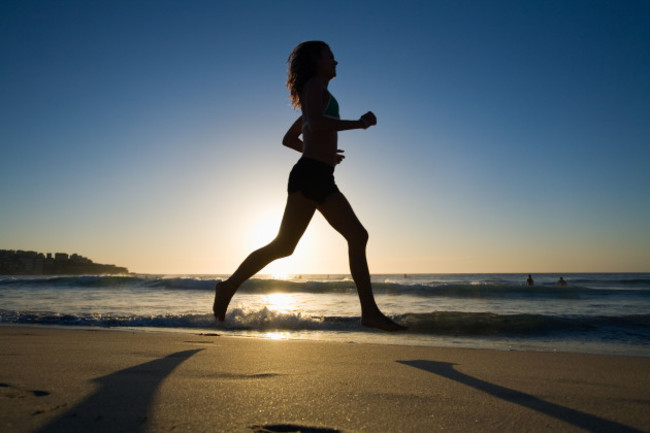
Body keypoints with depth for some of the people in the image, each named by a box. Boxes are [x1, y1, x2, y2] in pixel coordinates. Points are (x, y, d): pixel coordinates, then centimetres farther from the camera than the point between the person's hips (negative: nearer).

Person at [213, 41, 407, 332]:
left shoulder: (317, 99, 28)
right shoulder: (315, 85, 2)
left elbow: (288, 139, 31)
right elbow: (316, 123, -19)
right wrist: (360, 123, -12)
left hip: (322, 180, 9)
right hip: (310, 175, -9)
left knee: (358, 237, 0)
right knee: (284, 245, -9)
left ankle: (370, 312, 0)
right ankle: (230, 285, 8)